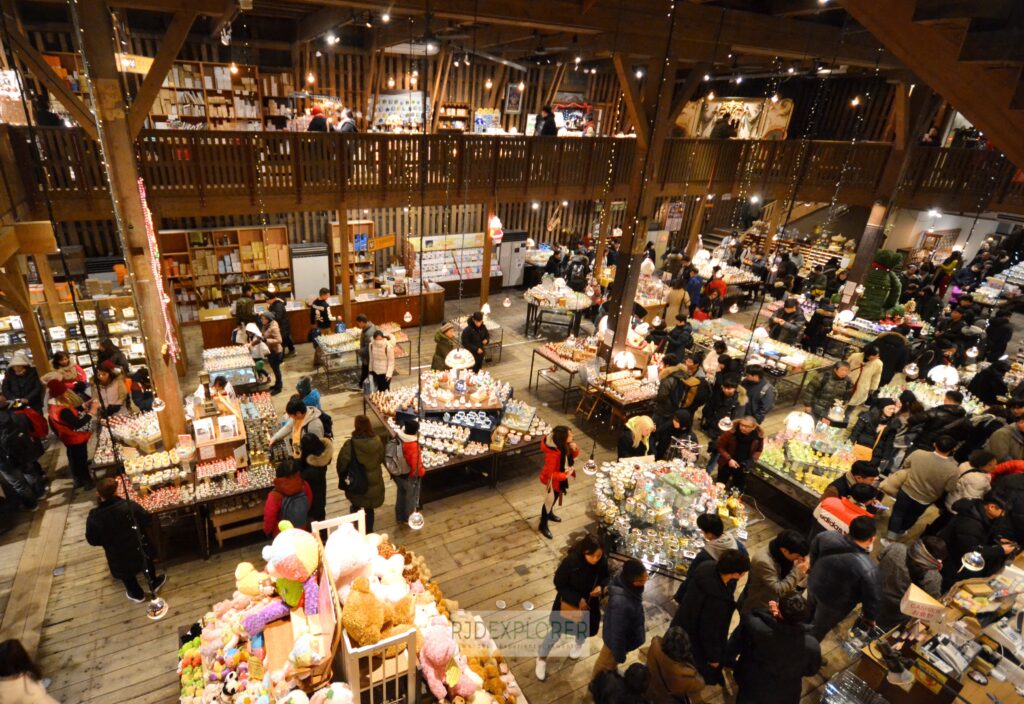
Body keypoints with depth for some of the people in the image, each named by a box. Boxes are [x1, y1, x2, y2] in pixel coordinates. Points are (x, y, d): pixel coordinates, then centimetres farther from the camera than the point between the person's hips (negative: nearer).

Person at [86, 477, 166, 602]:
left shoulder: (94, 517, -24)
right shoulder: (130, 506, -23)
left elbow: (92, 540, -10)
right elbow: (147, 520, -10)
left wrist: (107, 541, 9)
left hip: (117, 556, 0)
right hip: (138, 548, 0)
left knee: (126, 574, 27)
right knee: (147, 564, 30)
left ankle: (137, 594, 48)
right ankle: (153, 584, 51)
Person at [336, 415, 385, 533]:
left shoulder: (350, 445, -25)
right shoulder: (377, 442, -15)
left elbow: (342, 464, -13)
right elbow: (381, 459, 2)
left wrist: (343, 478, 7)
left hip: (356, 483, -2)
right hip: (374, 482, 2)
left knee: (356, 506, 26)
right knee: (369, 509, 20)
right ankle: (368, 532, 32)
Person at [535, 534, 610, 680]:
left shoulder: (602, 562, -25)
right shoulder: (571, 561, -35)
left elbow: (605, 577, -3)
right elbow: (559, 583, -22)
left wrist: (601, 586, -24)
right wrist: (577, 599, -26)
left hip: (589, 603, 3)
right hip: (568, 602, -3)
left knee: (584, 630, 29)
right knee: (556, 631, 14)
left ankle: (579, 643, 65)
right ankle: (542, 658, 42)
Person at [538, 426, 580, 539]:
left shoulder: (565, 444, -18)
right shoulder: (552, 453, -40)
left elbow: (574, 456, -1)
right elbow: (550, 473, -31)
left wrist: (574, 449, -23)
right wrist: (565, 476, -27)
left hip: (562, 475, 8)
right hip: (553, 479, -8)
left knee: (556, 496, 31)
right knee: (549, 500, 13)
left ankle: (549, 514, 59)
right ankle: (543, 526, 36)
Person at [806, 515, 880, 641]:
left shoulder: (826, 536, -23)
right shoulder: (868, 569, -36)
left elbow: (812, 554, -1)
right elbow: (871, 598, -21)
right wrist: (870, 617, 1)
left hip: (813, 585, 5)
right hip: (835, 603, -4)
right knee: (818, 629, 24)